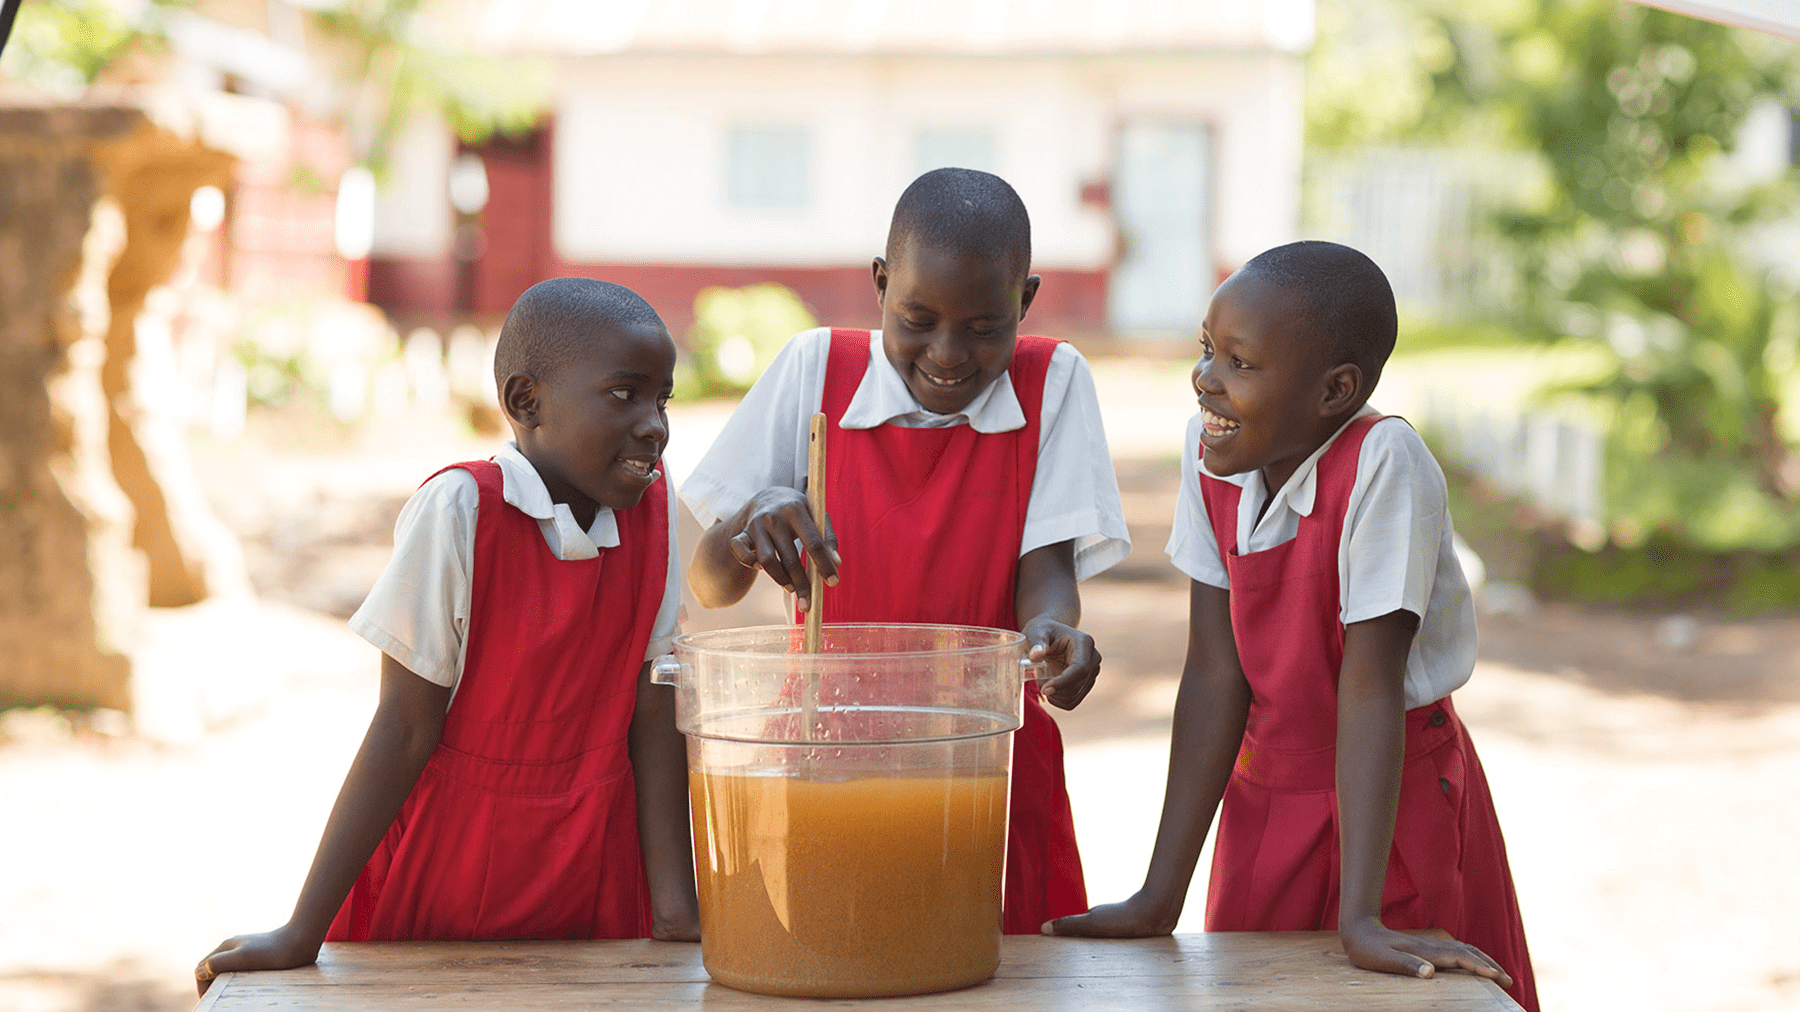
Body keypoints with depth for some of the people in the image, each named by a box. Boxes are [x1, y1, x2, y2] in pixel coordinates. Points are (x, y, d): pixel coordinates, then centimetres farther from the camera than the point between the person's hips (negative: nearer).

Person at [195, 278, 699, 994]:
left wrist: (676, 909, -9)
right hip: (444, 879, -3)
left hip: (592, 875, 4)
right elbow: (405, 731, -17)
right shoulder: (459, 510, -18)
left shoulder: (653, 510, -5)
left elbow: (653, 715, -4)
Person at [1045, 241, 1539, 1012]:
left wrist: (1359, 916, -28)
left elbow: (1370, 683, -27)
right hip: (1266, 800, 5)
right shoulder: (1211, 453, -10)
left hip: (1394, 805, -4)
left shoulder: (1382, 464, -25)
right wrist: (1160, 897, -13)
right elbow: (1216, 674, -10)